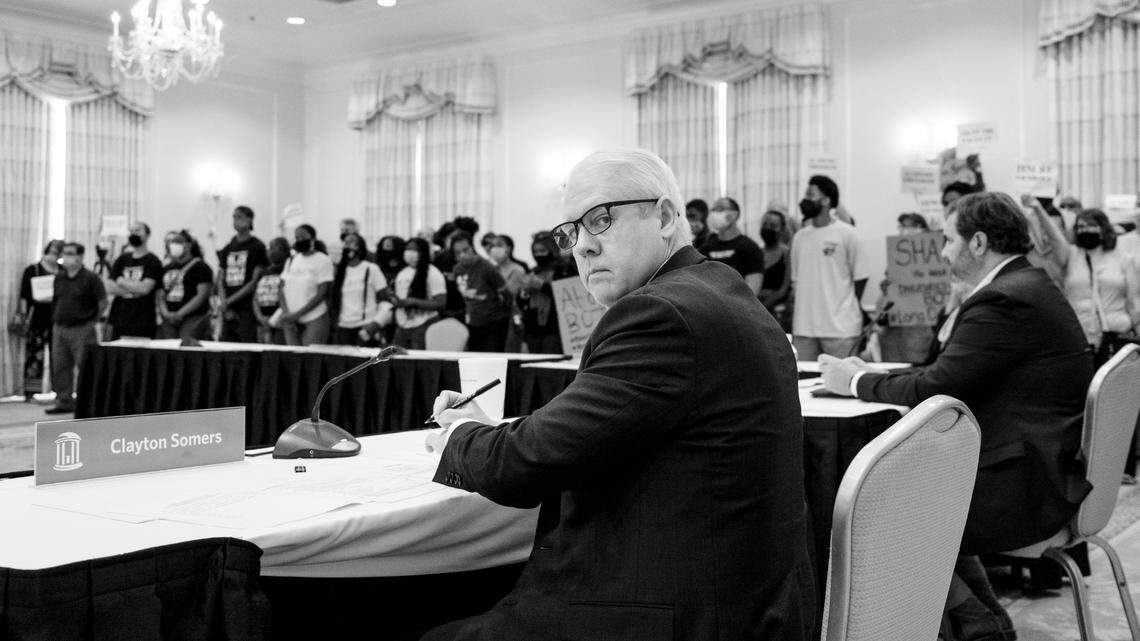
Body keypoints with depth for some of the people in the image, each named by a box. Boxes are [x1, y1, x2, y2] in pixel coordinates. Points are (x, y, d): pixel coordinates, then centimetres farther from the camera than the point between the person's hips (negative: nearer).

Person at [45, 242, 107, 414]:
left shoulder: (90, 278, -7)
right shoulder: (59, 278, 12)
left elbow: (103, 303, -7)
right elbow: (54, 301, 22)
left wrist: (93, 322, -3)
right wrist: (56, 320, 10)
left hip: (82, 329, -7)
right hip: (59, 328, 7)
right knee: (60, 367, 8)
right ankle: (63, 401, 16)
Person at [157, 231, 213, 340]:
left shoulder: (200, 266, 1)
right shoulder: (167, 268, 20)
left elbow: (202, 295, -9)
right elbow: (161, 296, 19)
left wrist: (180, 313, -13)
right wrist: (165, 313, -2)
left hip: (193, 319, -6)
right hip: (169, 321, 6)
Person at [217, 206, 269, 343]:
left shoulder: (257, 247, -2)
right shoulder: (227, 249, 15)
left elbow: (254, 282, -8)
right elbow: (220, 281, 13)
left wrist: (229, 301, -10)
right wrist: (225, 307, -2)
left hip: (248, 311, -5)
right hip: (229, 312, 5)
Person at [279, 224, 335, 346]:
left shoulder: (323, 260, -3)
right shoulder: (290, 261, 14)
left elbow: (322, 293, -8)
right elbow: (282, 288, 11)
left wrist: (297, 314, -12)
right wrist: (286, 313, -6)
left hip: (315, 319, -5)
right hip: (291, 320, 5)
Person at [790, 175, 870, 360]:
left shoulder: (846, 234, -3)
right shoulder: (800, 236, 11)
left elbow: (860, 277, 1)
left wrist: (846, 308, 5)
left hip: (840, 327, -4)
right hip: (804, 326, 4)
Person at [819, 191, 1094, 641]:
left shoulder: (1002, 301, -21)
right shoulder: (1026, 285, 12)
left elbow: (933, 388, -21)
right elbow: (946, 373, 12)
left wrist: (857, 381, -6)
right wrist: (868, 375, 5)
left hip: (1027, 486, -10)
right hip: (1050, 466, 10)